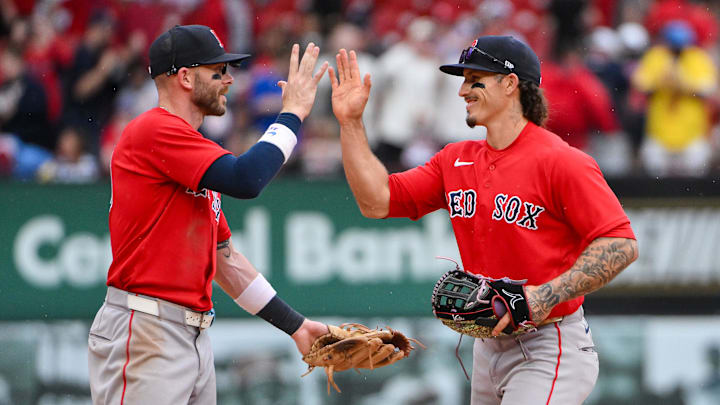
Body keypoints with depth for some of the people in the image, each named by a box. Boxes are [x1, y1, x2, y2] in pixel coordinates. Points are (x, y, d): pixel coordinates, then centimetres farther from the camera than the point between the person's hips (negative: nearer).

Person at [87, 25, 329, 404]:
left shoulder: (196, 153, 21)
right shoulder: (154, 129, -8)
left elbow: (224, 258, 24)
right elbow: (244, 179, -20)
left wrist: (294, 325, 21)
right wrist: (293, 112, -8)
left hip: (194, 339, 10)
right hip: (144, 332, -10)